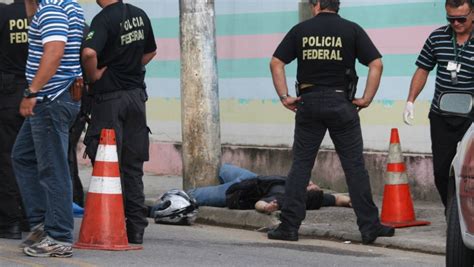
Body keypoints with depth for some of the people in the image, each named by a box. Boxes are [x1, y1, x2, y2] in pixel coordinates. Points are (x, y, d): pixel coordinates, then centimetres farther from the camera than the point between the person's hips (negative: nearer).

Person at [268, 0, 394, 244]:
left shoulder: (301, 30, 5)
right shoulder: (351, 30, 1)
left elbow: (276, 63, 2)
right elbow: (376, 64, -6)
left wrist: (284, 96, 4)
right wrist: (367, 99, -2)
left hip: (309, 102, 1)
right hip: (341, 103, -1)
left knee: (300, 165, 6)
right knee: (354, 166, 2)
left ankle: (289, 226, 3)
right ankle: (369, 226, 3)